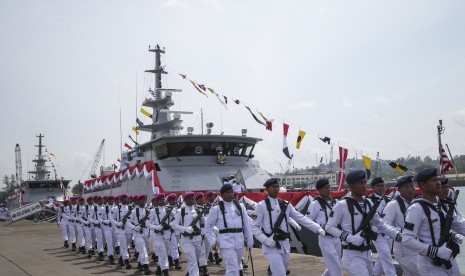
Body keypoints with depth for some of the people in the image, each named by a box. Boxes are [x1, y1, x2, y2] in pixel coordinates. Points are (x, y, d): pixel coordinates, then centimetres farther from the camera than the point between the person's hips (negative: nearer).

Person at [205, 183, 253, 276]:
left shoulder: (240, 206, 9)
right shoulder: (216, 209, -1)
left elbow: (246, 224, 12)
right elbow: (208, 225, 6)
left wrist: (249, 240, 9)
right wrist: (212, 241, 0)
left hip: (239, 240, 5)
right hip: (226, 241, -5)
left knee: (237, 266, 18)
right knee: (233, 268, -12)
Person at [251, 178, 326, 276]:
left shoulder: (286, 205, 8)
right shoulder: (261, 206, -6)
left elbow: (301, 218, 4)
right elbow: (255, 227, -6)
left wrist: (318, 228, -5)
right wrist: (266, 240, -19)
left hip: (285, 244, 6)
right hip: (271, 246, -5)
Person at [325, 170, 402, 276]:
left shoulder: (368, 203, 7)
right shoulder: (342, 205, -13)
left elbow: (380, 224, 12)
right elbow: (329, 227, -11)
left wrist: (399, 235, 1)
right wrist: (350, 238, -22)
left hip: (367, 254, 7)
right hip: (352, 255, -7)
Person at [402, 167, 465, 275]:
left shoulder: (443, 205, 8)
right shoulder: (416, 208, -18)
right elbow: (407, 240, -24)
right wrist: (436, 251, -27)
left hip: (450, 261, 8)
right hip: (431, 265, -8)